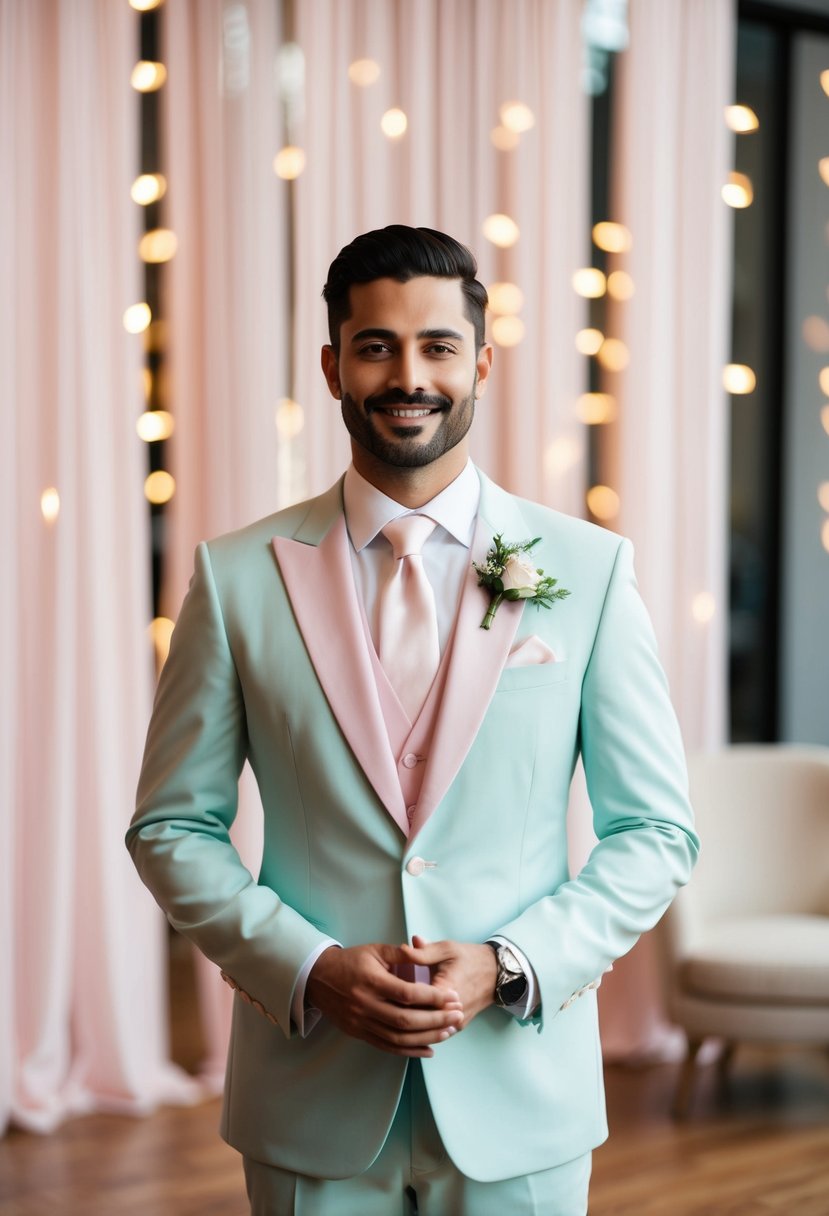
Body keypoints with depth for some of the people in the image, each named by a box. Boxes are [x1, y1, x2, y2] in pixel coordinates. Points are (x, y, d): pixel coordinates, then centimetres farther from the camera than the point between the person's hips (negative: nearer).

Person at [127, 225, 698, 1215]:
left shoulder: (588, 569, -2)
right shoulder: (238, 576, -2)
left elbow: (656, 834, 1)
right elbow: (171, 827, 2)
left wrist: (509, 967, -12)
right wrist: (311, 968, -11)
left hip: (519, 1095, 0)